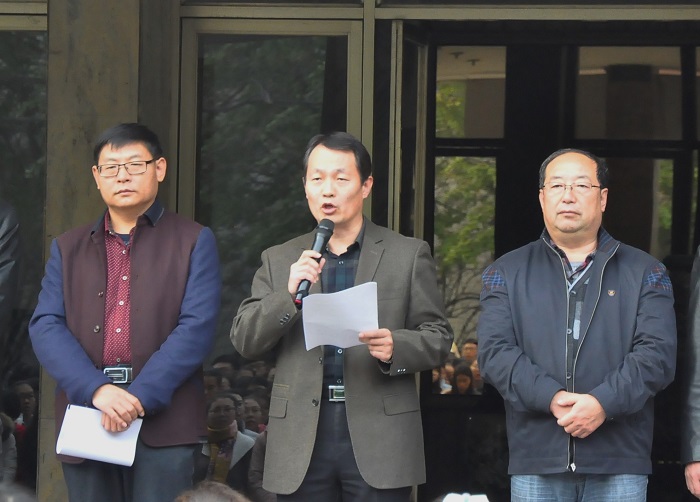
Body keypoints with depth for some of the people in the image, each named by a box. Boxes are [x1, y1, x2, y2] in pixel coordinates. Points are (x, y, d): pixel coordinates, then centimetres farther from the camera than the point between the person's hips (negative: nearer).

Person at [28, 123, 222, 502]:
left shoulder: (194, 242, 7)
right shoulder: (67, 249, 15)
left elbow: (197, 328, -5)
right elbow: (46, 327, 3)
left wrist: (140, 397, -16)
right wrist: (97, 390, -15)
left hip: (164, 423, -3)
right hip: (84, 423, 3)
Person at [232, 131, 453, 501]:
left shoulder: (408, 255, 8)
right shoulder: (279, 260, 13)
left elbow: (438, 339, 6)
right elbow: (244, 342, 6)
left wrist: (396, 347, -15)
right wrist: (289, 294, -10)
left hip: (378, 434, -2)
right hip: (302, 437, 2)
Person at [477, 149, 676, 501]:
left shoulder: (645, 273, 9)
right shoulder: (507, 273, 11)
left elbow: (657, 353, -3)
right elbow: (495, 351, -1)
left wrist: (603, 403, -18)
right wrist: (551, 398, -17)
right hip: (536, 462, 1)